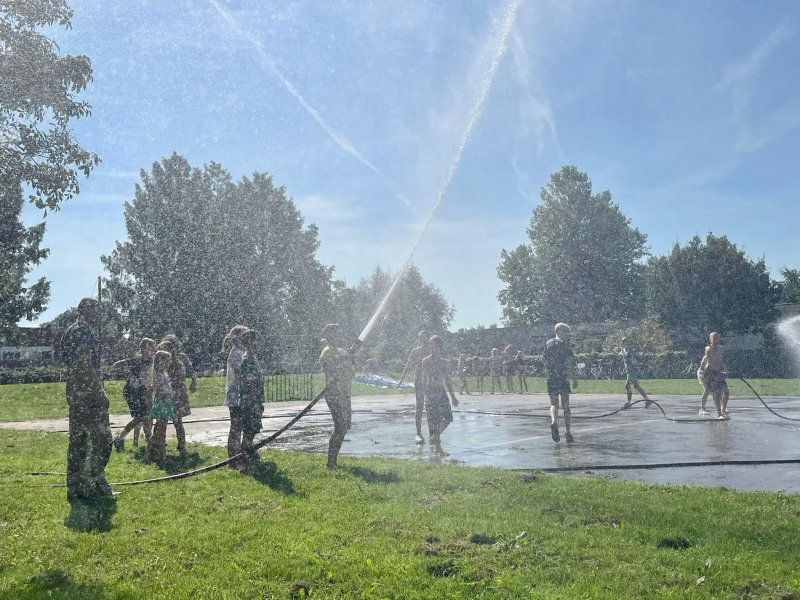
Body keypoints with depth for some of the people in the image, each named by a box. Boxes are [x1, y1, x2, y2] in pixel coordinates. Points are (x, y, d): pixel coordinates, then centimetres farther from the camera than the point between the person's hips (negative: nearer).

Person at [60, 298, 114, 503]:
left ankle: (75, 488, 15)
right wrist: (100, 392, -20)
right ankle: (93, 483, -5)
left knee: (78, 439, 11)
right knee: (102, 438, -7)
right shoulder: (84, 332, -13)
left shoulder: (72, 331, 20)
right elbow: (85, 365, -20)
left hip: (75, 393, 11)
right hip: (88, 392, -10)